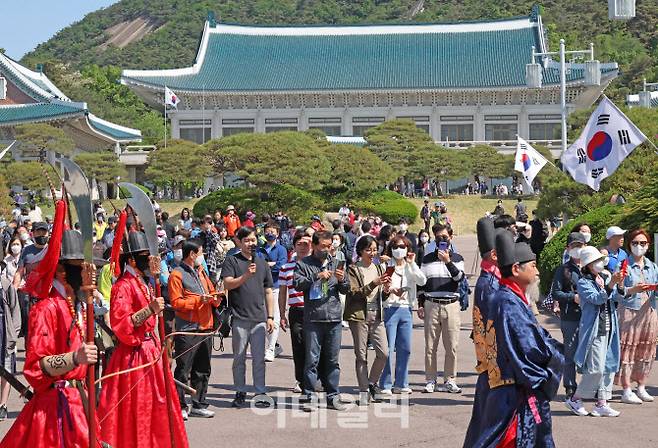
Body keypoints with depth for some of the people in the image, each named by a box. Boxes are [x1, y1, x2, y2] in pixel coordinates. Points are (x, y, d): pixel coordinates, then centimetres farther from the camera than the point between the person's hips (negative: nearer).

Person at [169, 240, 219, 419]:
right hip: (187, 329, -8)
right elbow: (176, 302, -14)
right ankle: (180, 407, 3)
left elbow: (211, 291, 24)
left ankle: (199, 405, 20)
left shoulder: (201, 271, 17)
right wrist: (199, 300, -20)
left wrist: (214, 298, 1)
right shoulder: (177, 275, -7)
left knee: (202, 370, 12)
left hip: (205, 327, 8)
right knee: (183, 370, -3)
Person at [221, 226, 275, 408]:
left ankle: (260, 393, 9)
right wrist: (246, 276, -24)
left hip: (259, 318, 3)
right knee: (239, 358, 6)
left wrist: (270, 316, 10)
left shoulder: (262, 263, 14)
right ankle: (240, 393, 15)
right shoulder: (232, 261, 3)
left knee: (259, 358, 4)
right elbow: (228, 284, -10)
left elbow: (268, 292, 15)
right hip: (239, 318, -3)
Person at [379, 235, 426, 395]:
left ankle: (401, 384, 15)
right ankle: (385, 385, -1)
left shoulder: (411, 267, 13)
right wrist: (390, 290, -22)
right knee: (388, 348, -7)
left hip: (406, 309, 5)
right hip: (390, 308, -4)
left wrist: (412, 264, -6)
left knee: (405, 348, 7)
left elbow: (422, 281, -3)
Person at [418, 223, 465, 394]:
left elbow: (459, 277, -8)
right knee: (430, 346, 1)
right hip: (431, 305, 1)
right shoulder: (427, 259, 12)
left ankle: (450, 380, 8)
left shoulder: (457, 258, 9)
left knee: (452, 346, -1)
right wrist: (420, 305, 7)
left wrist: (448, 261, -18)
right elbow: (421, 283, 13)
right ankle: (430, 380, 9)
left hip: (451, 305, -1)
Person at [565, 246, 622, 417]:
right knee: (596, 369, -9)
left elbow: (616, 298, 9)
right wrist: (611, 284, -32)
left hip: (609, 330, 7)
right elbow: (597, 299, -21)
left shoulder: (604, 279, 13)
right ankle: (575, 399, 5)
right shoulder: (583, 283, -7)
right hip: (594, 331, -7)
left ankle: (601, 403, 11)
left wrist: (620, 285, -9)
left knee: (609, 367, 6)